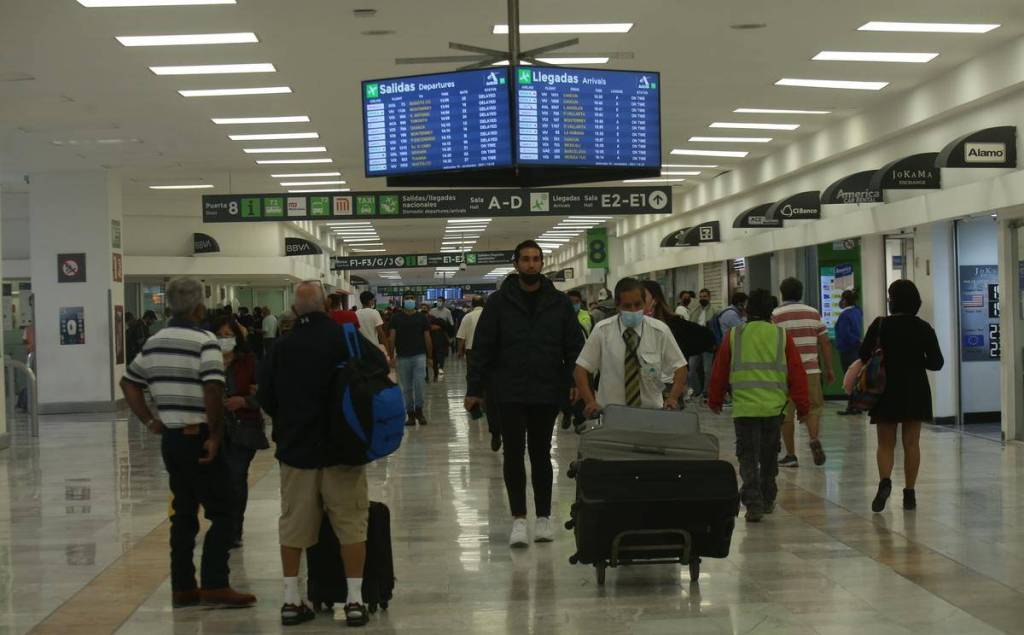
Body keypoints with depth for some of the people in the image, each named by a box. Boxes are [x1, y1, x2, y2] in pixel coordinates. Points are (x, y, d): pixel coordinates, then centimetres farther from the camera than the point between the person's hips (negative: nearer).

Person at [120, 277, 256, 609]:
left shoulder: (154, 342, 10)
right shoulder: (204, 341, -13)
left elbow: (128, 383, 16)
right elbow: (213, 390, -24)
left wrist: (149, 420, 14)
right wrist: (216, 434, -15)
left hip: (170, 438, 7)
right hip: (199, 438, -7)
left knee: (183, 513, 14)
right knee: (221, 513, 0)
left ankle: (182, 587, 16)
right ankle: (214, 584, -6)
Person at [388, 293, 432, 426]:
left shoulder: (421, 317, 7)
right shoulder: (396, 318, 5)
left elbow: (427, 338, 9)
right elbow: (392, 338, 2)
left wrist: (430, 357, 6)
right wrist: (391, 356, -6)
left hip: (419, 356, 0)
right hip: (402, 357, 1)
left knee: (419, 385, -12)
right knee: (406, 388, 4)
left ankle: (419, 410, 6)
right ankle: (410, 414, 12)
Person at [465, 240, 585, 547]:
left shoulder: (559, 302, 3)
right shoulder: (499, 302, -1)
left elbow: (574, 345, 4)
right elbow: (482, 347, -1)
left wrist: (576, 381, -8)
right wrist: (474, 389, -4)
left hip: (546, 393, 1)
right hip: (509, 394, -1)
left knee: (541, 454, 11)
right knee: (514, 455, 0)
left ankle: (543, 517, 18)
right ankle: (519, 519, 5)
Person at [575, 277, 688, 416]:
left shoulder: (660, 331, -1)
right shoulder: (602, 330, -3)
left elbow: (679, 367, 3)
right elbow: (582, 368, -1)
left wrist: (672, 398, -14)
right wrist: (590, 402, -16)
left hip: (651, 413, 1)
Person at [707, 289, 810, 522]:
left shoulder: (733, 335, 1)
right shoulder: (782, 336, 2)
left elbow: (719, 372, 8)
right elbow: (797, 373, 4)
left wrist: (715, 401, 22)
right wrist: (802, 404, 13)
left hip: (744, 407, -1)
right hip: (774, 407, 2)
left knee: (748, 456, 2)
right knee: (769, 456, 17)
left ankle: (753, 502, -14)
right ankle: (767, 500, 28)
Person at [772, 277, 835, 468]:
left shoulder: (776, 316, -1)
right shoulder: (814, 313, 8)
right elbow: (825, 343, 7)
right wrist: (829, 368, 14)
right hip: (811, 371, 2)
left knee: (786, 414, 6)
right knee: (813, 408, 11)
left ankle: (791, 455, 8)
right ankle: (814, 440, -15)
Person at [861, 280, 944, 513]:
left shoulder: (880, 325, -9)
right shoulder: (923, 328, -4)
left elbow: (863, 356, -10)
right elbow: (936, 362, -4)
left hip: (887, 389, -1)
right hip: (916, 391, 1)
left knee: (886, 443, 7)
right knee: (912, 443, 9)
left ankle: (885, 481, -18)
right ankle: (909, 494, 10)